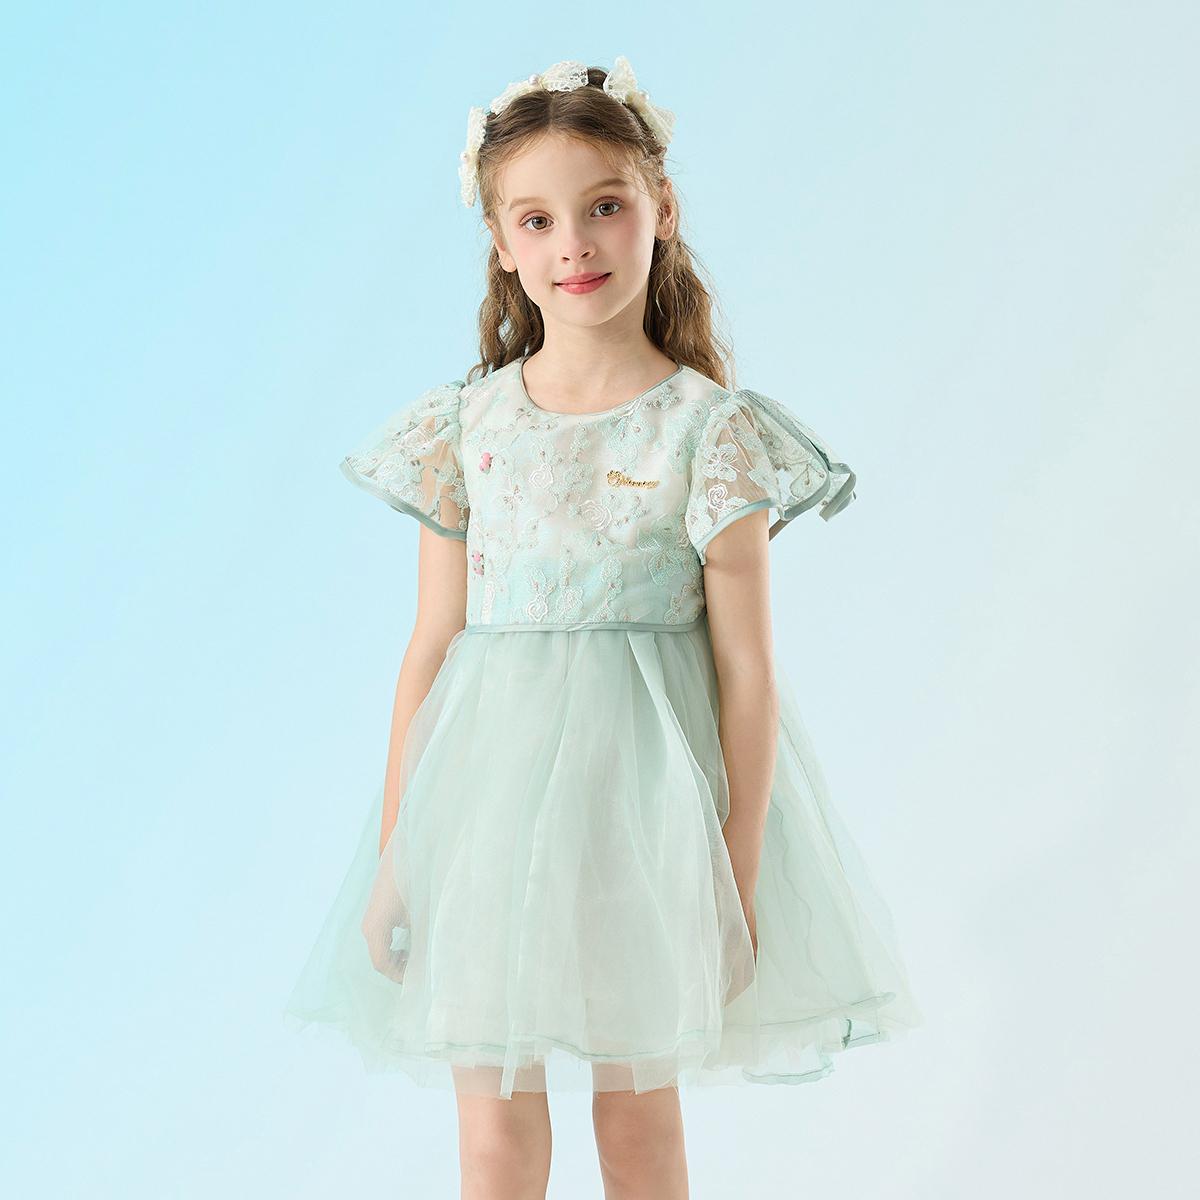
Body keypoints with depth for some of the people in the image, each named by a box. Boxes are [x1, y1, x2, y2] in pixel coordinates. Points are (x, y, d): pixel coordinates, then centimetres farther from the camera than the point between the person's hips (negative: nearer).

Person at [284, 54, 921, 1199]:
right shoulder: (463, 423, 1)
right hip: (493, 779, 2)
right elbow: (431, 646, 3)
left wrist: (738, 875, -7)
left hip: (647, 782, -2)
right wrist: (390, 849, 3)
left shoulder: (712, 427, -6)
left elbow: (746, 663, -6)